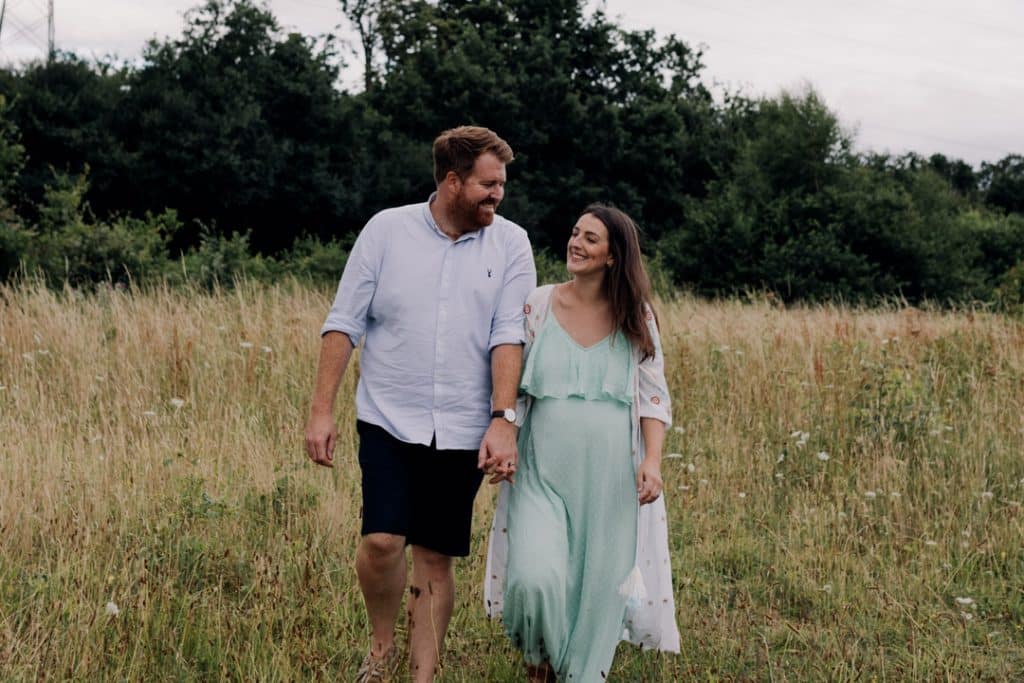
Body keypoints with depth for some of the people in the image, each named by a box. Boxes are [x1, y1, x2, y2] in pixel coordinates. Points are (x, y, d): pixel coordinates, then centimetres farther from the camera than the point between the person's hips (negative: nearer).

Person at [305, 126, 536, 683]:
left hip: (463, 432, 1)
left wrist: (503, 419, -15)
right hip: (389, 420, -1)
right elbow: (344, 323, 1)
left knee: (436, 559, 6)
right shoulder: (387, 229, 0)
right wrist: (321, 410, -5)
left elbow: (508, 337, -4)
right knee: (383, 540, -15)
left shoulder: (510, 244, 2)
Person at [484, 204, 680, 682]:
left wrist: (652, 459, -10)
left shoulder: (635, 318, 2)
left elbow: (654, 396, 2)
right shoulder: (538, 305, 2)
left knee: (598, 581, 5)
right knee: (535, 577, -15)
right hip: (544, 470, -1)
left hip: (610, 474, 1)